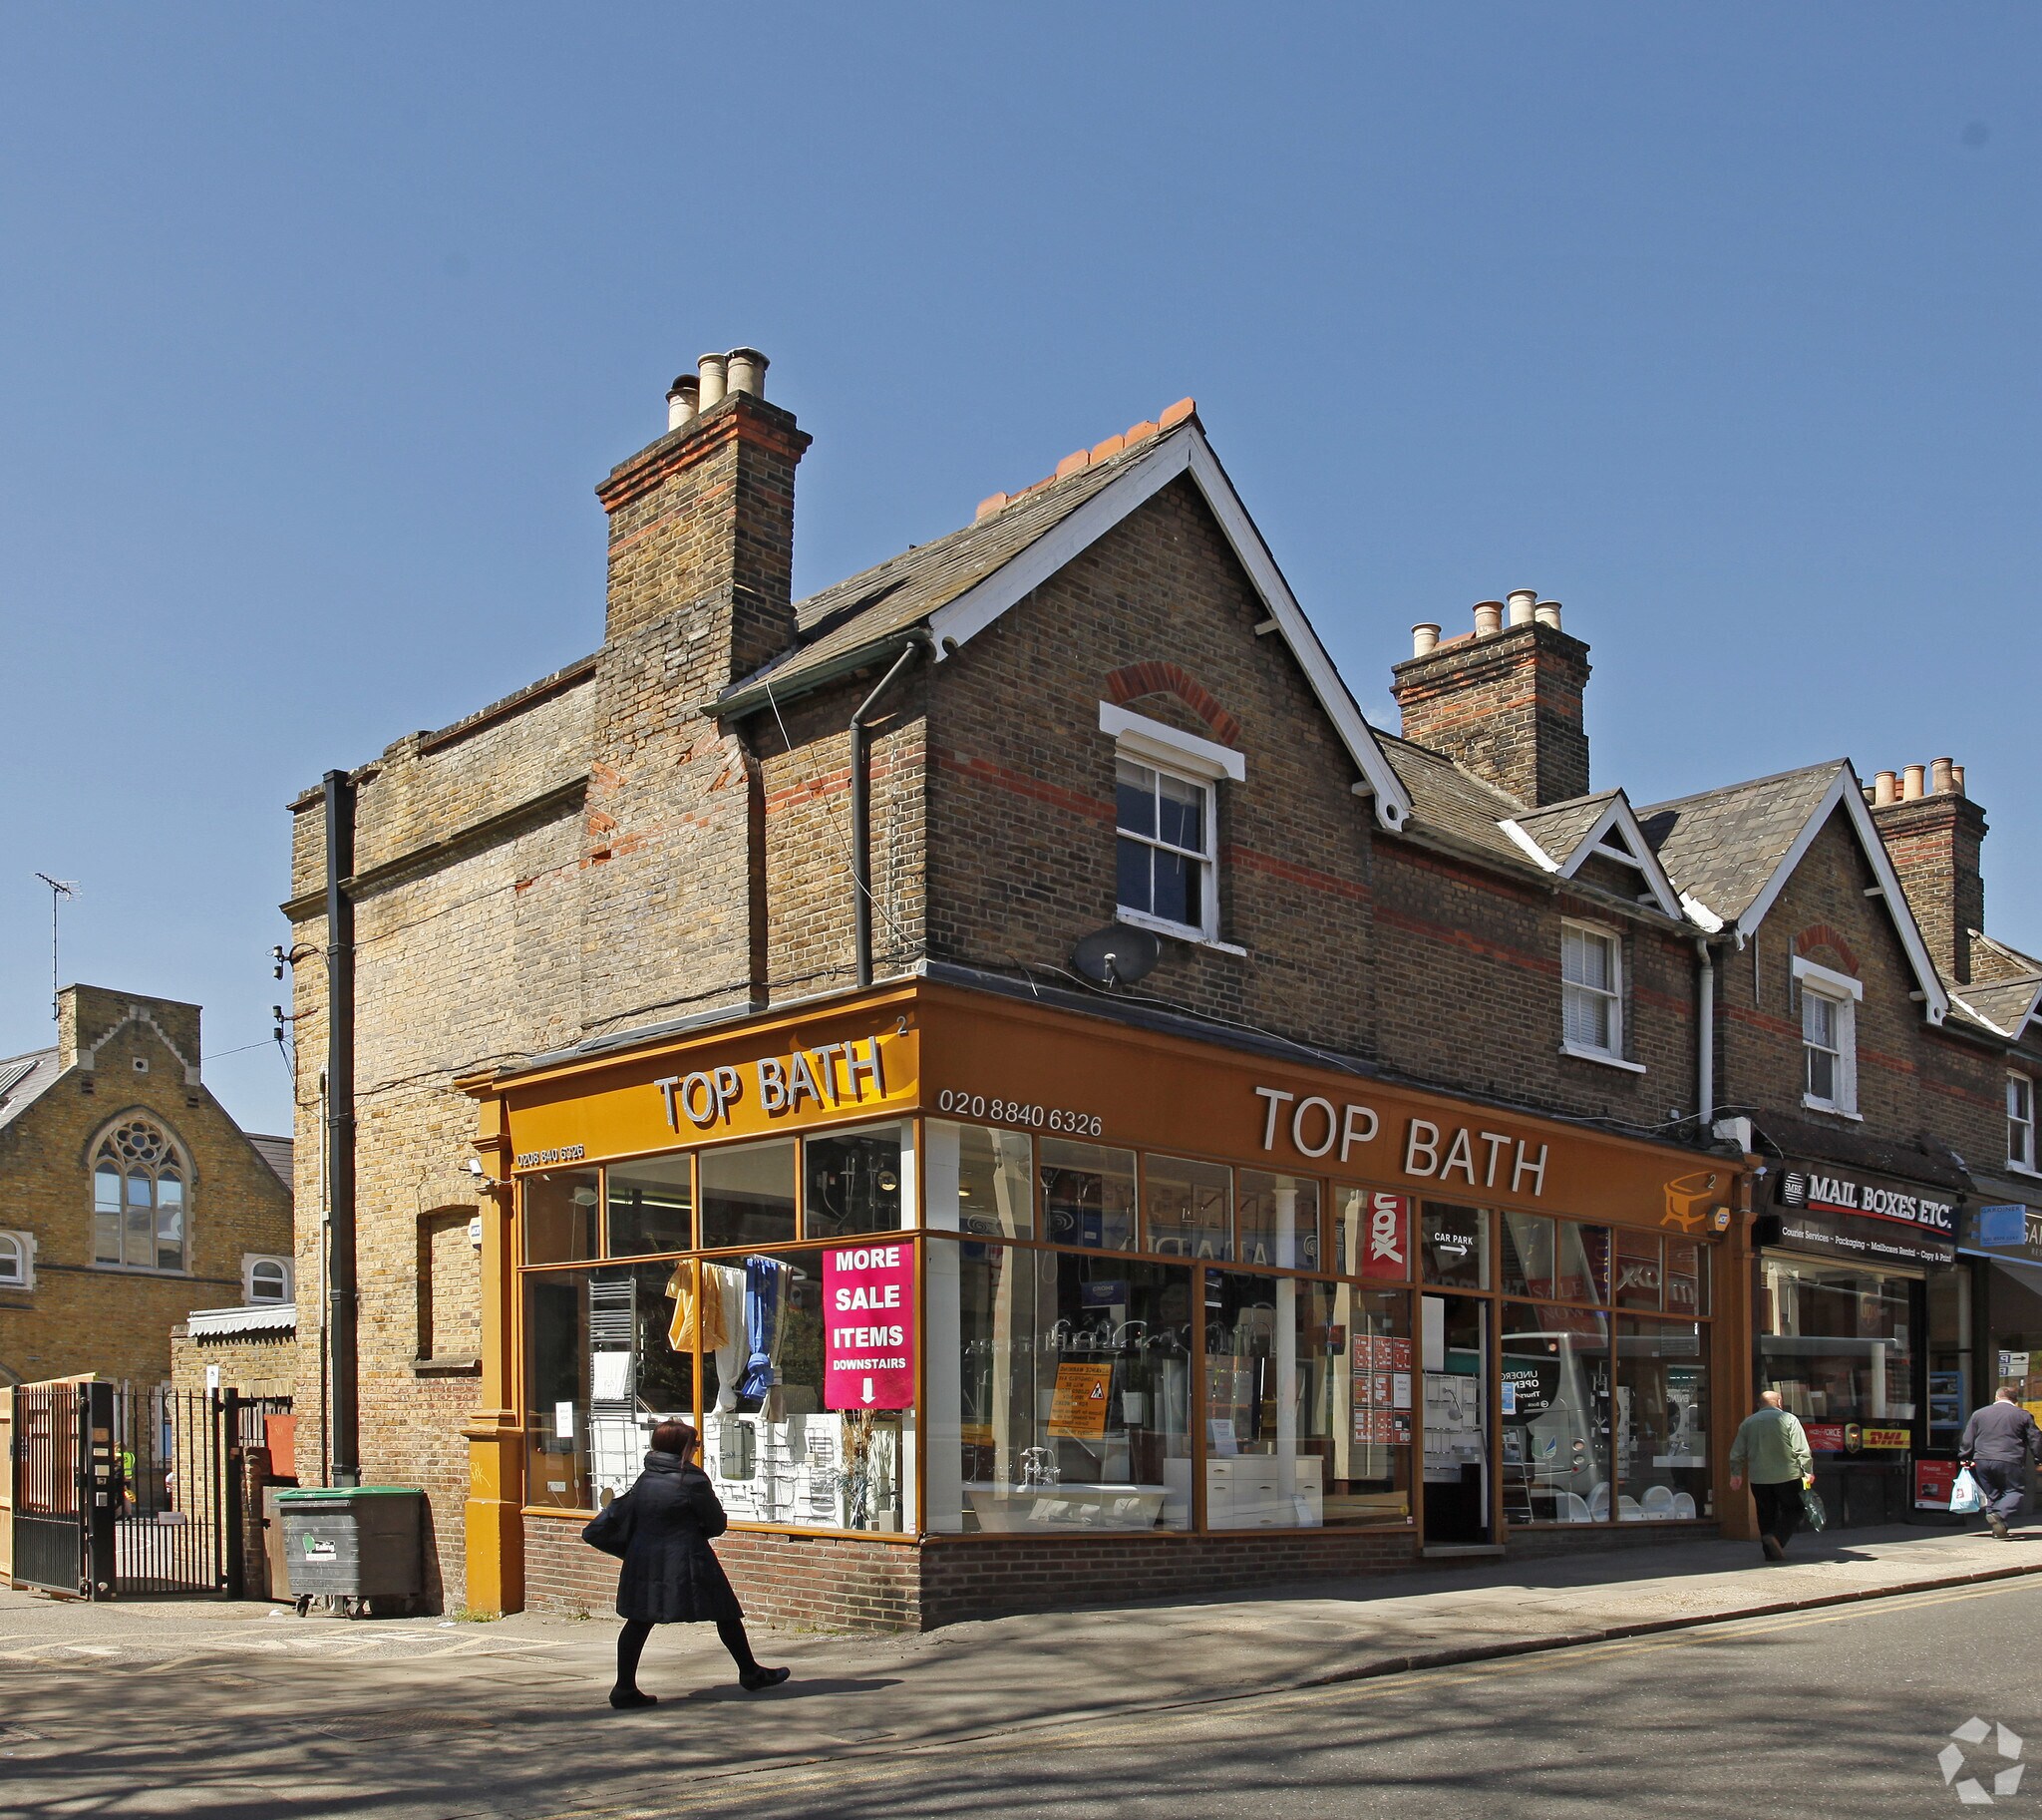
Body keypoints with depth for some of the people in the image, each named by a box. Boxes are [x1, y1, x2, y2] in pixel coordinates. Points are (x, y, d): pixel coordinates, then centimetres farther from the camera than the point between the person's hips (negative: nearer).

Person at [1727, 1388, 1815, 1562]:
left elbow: (1737, 1453, 9)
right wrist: (1808, 1471, 0)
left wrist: (1736, 1475, 18)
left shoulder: (1747, 1423, 7)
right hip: (1787, 1476, -3)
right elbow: (1802, 1450, -9)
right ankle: (1777, 1537, -16)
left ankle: (1770, 1551, 11)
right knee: (1793, 1510, 6)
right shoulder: (1789, 1419, -3)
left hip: (1758, 1478, 3)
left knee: (1766, 1514, 13)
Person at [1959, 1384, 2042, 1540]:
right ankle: (2000, 1515, -21)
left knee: (1992, 1493, 14)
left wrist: (1965, 1459, 17)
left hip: (1982, 1461, 3)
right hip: (2010, 1462, -3)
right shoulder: (2023, 1415, 4)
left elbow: (1967, 1440, 11)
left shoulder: (1978, 1414, 12)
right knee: (2015, 1491, 2)